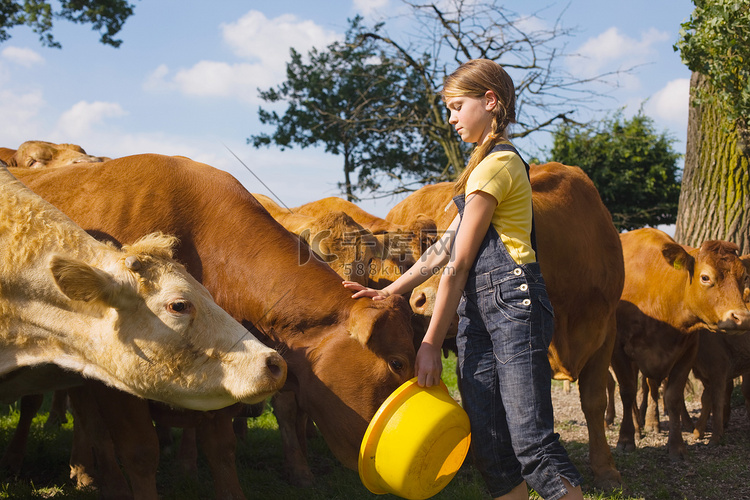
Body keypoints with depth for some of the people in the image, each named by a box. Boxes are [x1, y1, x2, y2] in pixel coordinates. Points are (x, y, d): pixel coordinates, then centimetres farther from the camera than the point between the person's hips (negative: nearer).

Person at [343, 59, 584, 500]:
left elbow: (458, 264, -9)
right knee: (491, 447, 5)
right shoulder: (488, 164, 24)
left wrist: (432, 343, -8)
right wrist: (388, 293, 21)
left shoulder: (496, 163, -7)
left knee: (532, 440, -13)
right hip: (478, 312, 9)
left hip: (512, 302, -9)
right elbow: (446, 247, 24)